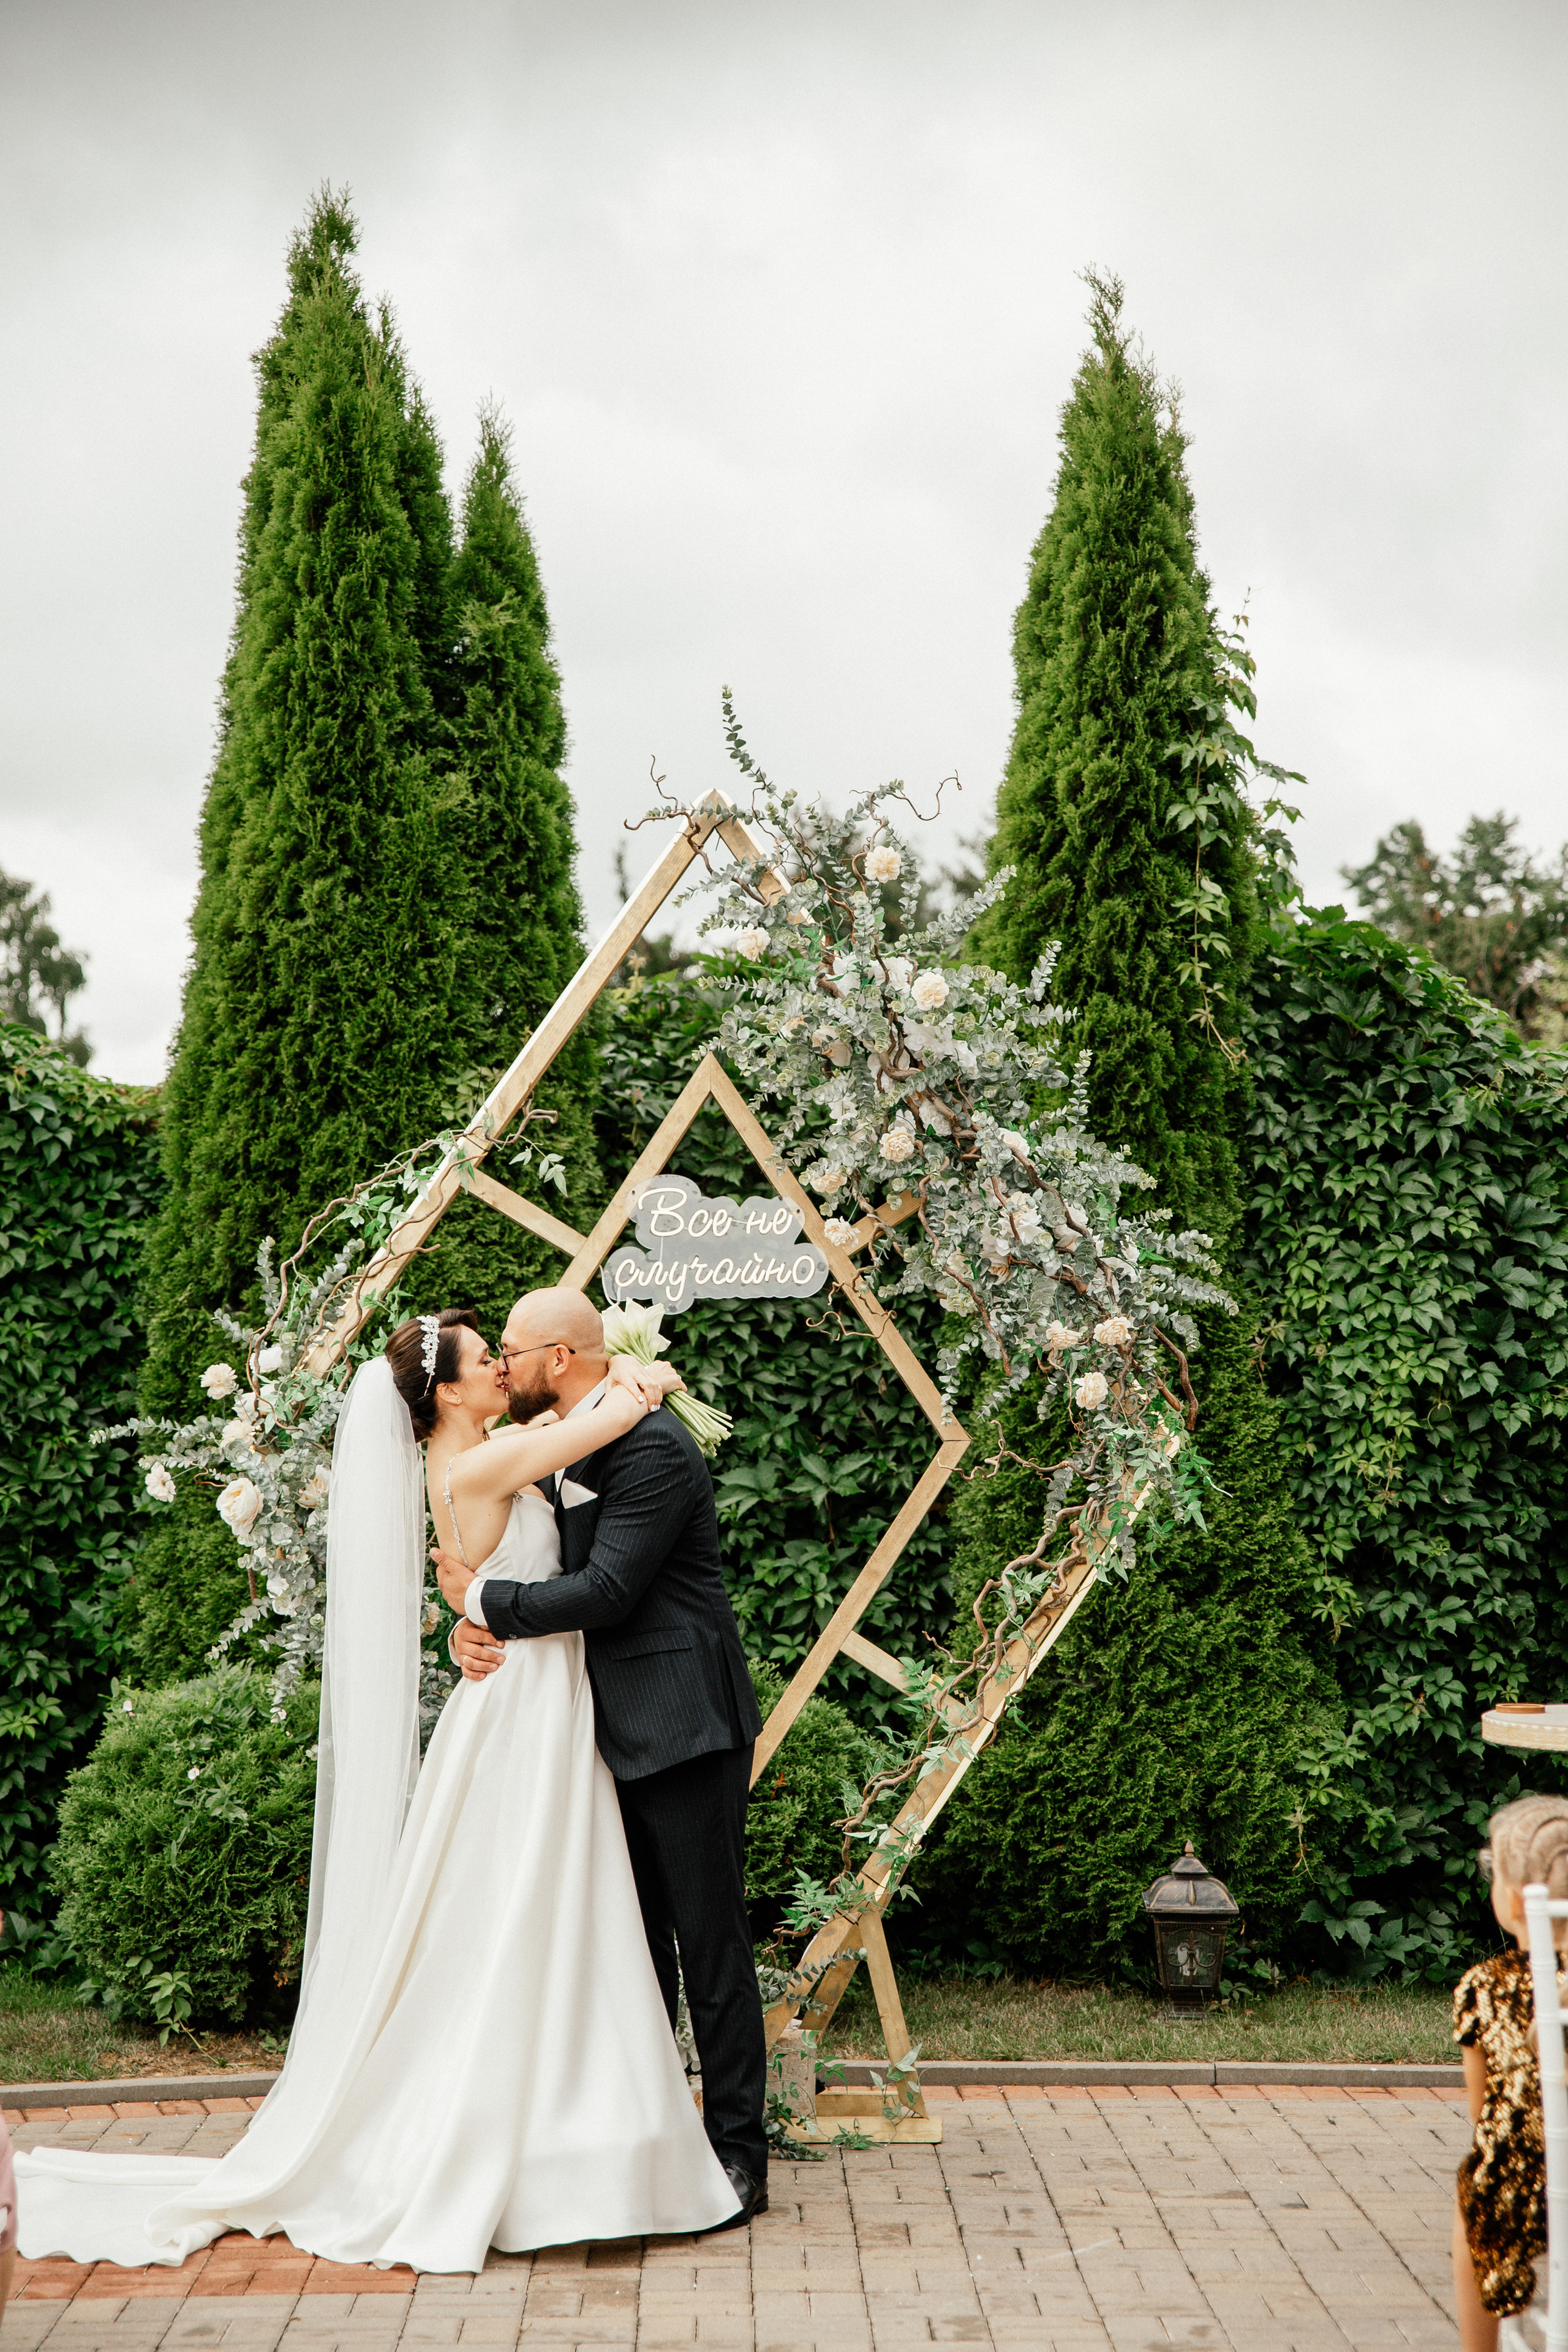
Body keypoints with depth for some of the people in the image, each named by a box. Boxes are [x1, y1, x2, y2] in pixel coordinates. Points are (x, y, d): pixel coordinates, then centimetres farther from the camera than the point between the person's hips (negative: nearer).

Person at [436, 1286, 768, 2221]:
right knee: (636, 1942, 15)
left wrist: (484, 1599, -11)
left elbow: (606, 1591, -22)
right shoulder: (567, 1448, 14)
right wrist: (475, 1627, -5)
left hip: (682, 1726, -9)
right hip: (624, 1730, 10)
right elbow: (555, 1575, 15)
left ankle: (740, 2153, 6)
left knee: (710, 1941, -2)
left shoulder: (652, 1448, -16)